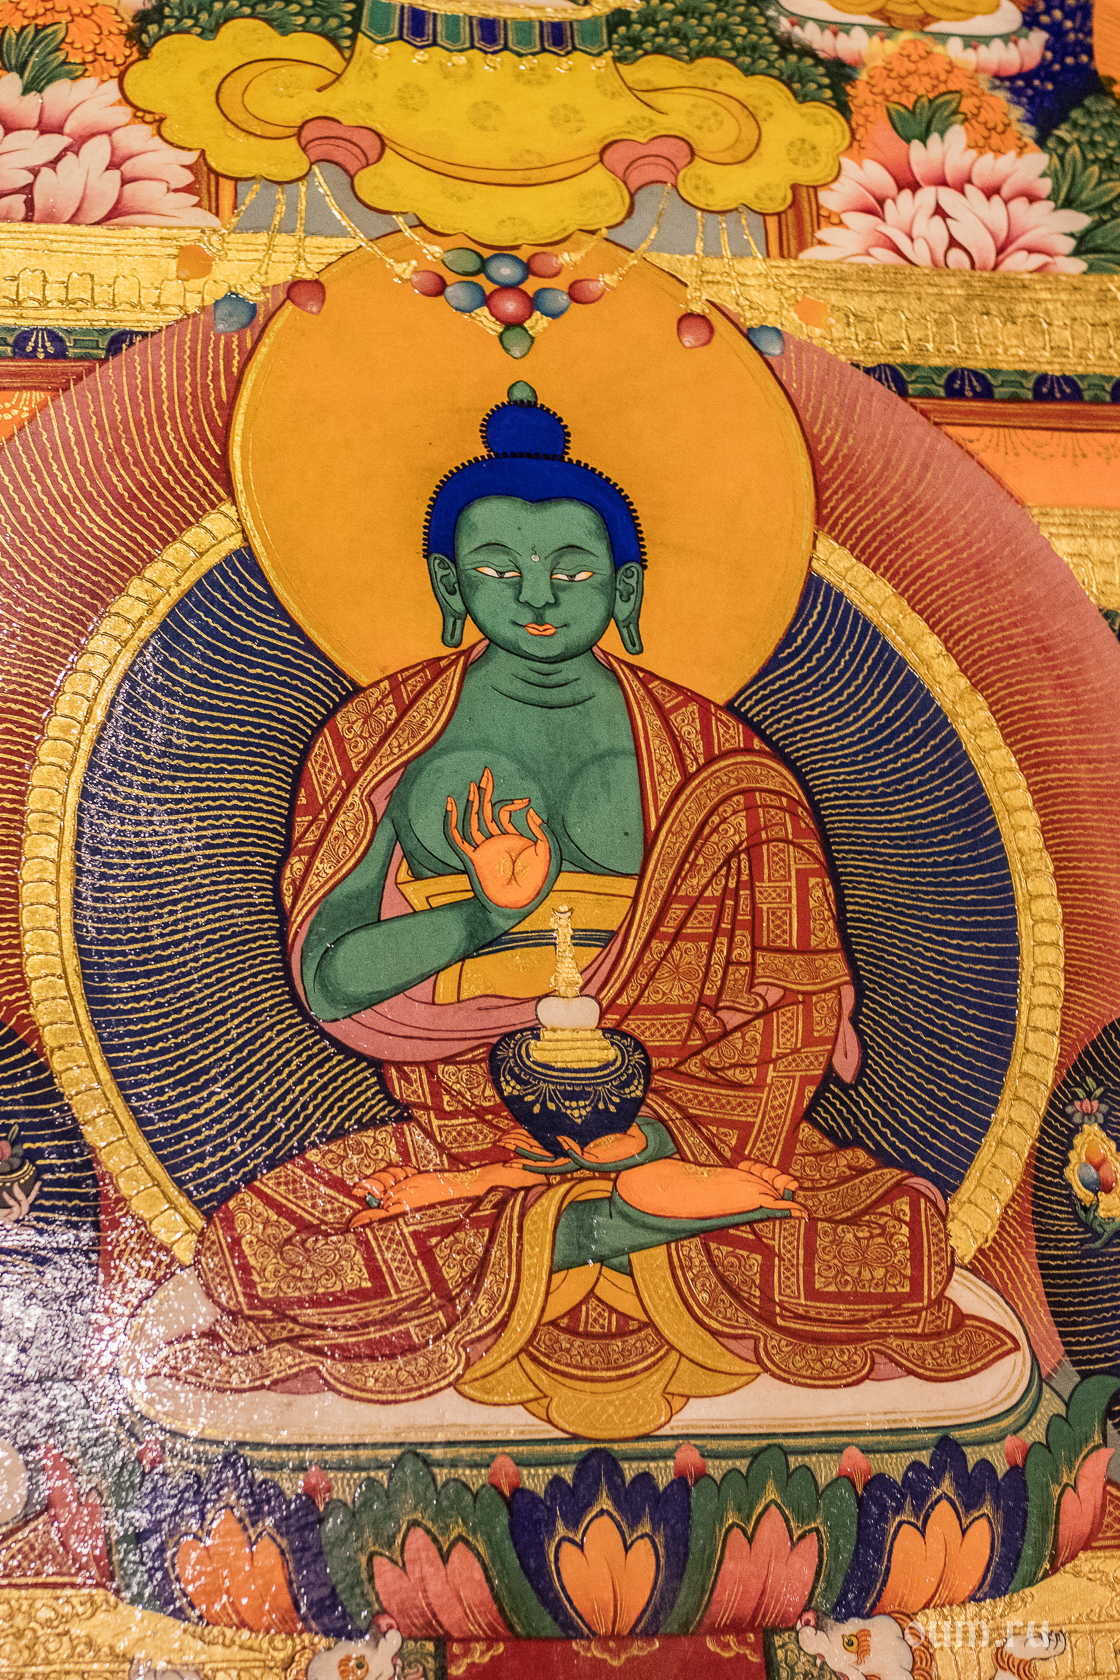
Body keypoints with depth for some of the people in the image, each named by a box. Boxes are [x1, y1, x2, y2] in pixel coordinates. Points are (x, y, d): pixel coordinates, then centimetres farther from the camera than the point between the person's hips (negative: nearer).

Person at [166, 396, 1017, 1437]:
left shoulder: (695, 745, 5)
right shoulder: (390, 736, 1)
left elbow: (772, 964, 8)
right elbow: (329, 980, -7)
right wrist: (488, 912, -22)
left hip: (666, 1089, 2)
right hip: (472, 1101, -1)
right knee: (257, 1262, -24)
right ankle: (630, 1213, -17)